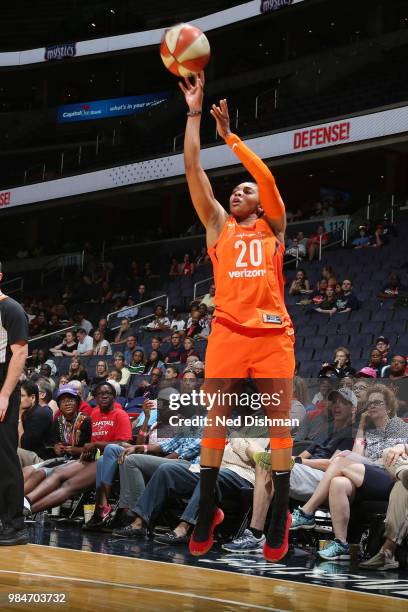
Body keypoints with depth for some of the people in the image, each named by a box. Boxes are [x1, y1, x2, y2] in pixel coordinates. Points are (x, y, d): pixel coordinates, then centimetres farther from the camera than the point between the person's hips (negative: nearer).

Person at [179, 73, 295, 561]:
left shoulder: (272, 227, 14)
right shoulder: (218, 225, 16)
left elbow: (268, 179, -2)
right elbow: (193, 170, 9)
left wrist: (229, 136, -3)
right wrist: (194, 112, 5)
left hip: (272, 333, -1)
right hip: (227, 332, 1)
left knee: (279, 422, 1)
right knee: (214, 419, 0)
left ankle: (279, 515, 10)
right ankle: (207, 510, 11)